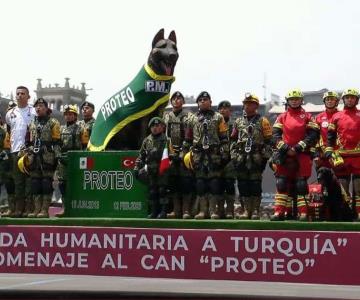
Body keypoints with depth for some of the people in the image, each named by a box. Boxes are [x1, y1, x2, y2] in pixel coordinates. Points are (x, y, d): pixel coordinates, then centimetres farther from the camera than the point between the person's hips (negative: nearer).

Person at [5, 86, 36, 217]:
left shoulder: (34, 112, 3)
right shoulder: (10, 113, 16)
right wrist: (8, 144, 19)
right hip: (15, 151, 4)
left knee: (30, 180, -5)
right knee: (18, 181, 5)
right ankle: (18, 208, 7)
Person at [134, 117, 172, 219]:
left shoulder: (166, 140, -2)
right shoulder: (147, 140, 13)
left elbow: (171, 155, -5)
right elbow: (141, 155, 17)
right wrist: (137, 167, 10)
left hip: (162, 170, -5)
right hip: (150, 171, 5)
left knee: (162, 190, -5)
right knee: (152, 191, 8)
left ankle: (163, 212, 0)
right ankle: (154, 212, 15)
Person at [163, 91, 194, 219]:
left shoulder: (188, 116, 3)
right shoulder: (166, 117, 15)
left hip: (184, 153, -4)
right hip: (170, 153, 4)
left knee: (186, 182, -7)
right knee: (173, 182, 4)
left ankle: (186, 210, -4)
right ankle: (176, 210, 10)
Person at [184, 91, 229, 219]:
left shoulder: (218, 118, 8)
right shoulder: (193, 119, 15)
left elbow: (224, 138, 3)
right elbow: (188, 139, 17)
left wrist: (225, 153, -5)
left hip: (214, 156, -2)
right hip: (198, 156, 2)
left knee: (214, 182, -4)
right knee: (200, 183, 2)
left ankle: (213, 210, -1)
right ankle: (203, 210, 7)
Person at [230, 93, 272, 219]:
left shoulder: (263, 121, 4)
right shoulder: (238, 122, 16)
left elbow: (268, 141, 1)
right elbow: (233, 140, 18)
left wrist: (265, 157, -6)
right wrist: (234, 156, 9)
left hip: (256, 159, -4)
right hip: (241, 159, 4)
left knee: (255, 185, -4)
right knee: (243, 185, 3)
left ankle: (256, 211, 1)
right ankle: (247, 210, 10)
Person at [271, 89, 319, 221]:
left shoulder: (307, 117, 6)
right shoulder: (282, 117, 12)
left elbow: (313, 135, -4)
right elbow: (275, 135, 4)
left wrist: (298, 148, -12)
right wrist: (285, 148, -10)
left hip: (302, 155, -2)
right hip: (284, 156, 2)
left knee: (301, 184, -2)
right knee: (281, 183, -2)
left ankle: (303, 213, 1)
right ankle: (279, 212, 0)